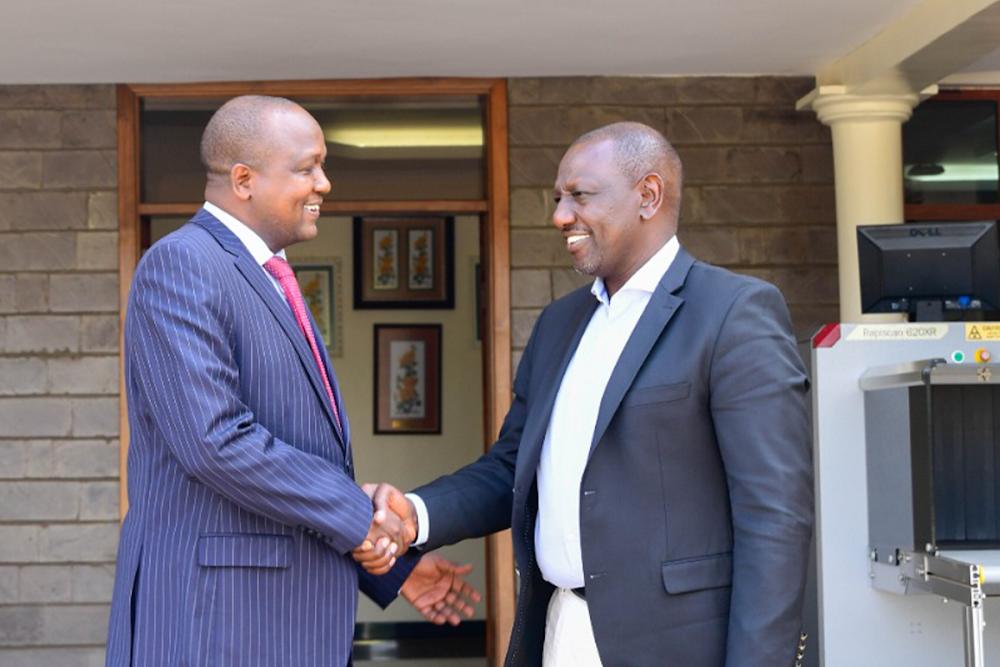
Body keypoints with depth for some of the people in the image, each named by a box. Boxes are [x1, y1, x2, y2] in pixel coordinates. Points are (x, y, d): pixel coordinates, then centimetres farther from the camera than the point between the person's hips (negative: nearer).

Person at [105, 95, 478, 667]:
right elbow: (215, 440, -21)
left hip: (288, 616, 9)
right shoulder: (182, 264, -11)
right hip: (215, 617, -9)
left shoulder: (270, 286, 17)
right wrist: (356, 517, -14)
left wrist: (395, 564, 17)